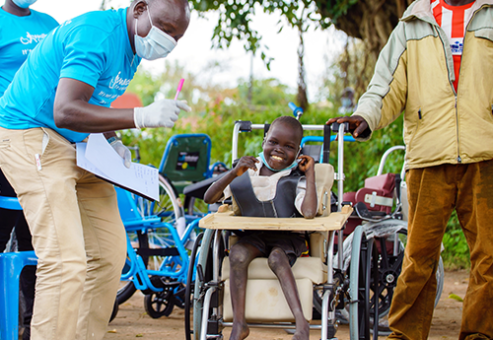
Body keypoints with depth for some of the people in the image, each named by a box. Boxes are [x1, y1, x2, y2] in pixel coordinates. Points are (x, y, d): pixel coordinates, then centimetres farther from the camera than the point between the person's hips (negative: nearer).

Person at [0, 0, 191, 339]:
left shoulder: (132, 45, 9)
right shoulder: (96, 34, -22)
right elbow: (65, 111, -32)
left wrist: (112, 142, 7)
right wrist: (143, 116, -35)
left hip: (77, 146, 10)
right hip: (32, 137, -10)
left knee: (109, 254, 8)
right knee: (65, 259, -21)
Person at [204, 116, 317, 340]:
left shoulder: (296, 181, -2)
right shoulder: (248, 172, 3)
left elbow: (309, 213, -23)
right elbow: (209, 198, -4)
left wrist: (310, 174, -15)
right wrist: (233, 174, -20)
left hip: (286, 239, -2)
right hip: (253, 237, 2)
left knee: (277, 257, -35)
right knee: (237, 253, -30)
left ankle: (300, 322, -42)